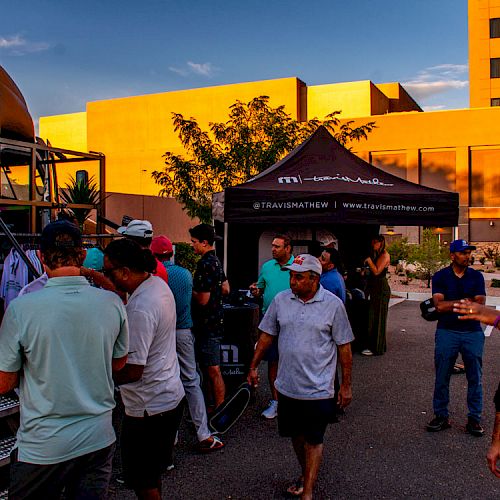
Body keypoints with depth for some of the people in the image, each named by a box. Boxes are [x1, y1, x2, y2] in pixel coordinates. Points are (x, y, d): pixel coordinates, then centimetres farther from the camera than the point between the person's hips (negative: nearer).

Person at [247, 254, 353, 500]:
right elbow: (267, 335, 9)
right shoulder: (280, 300, -1)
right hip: (287, 386, 4)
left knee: (313, 440, 4)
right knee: (297, 435, 18)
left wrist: (346, 385, -2)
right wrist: (253, 366, 9)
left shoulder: (333, 304, -9)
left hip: (318, 389, -4)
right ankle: (306, 474, 40)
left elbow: (344, 347, -4)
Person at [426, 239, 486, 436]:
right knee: (442, 377, 5)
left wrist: (450, 305, -12)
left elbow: (479, 306, -7)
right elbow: (439, 306, -11)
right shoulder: (440, 277, 0)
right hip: (447, 333, -1)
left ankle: (474, 418, 18)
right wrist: (466, 301, -11)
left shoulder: (476, 277, 4)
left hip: (472, 333, 1)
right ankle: (441, 416, 17)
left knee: (475, 378, 6)